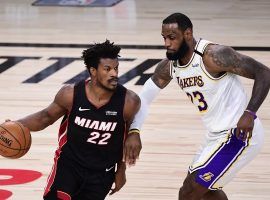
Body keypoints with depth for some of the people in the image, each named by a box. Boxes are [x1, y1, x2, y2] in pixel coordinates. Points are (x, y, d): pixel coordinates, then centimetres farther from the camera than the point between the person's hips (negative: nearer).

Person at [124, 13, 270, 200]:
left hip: (239, 135, -9)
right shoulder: (169, 66, 0)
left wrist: (249, 113, -34)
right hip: (217, 135, 9)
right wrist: (134, 133, -10)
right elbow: (144, 97, 8)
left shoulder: (214, 55, -24)